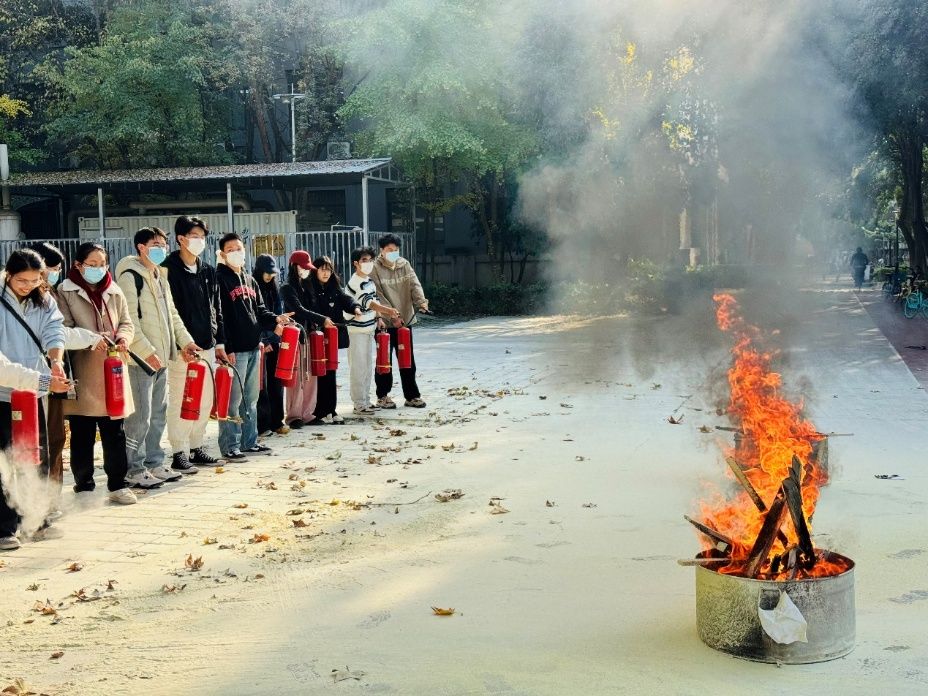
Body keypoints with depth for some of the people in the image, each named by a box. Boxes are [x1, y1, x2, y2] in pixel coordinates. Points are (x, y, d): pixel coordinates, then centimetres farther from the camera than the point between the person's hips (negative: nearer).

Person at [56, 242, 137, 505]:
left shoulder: (114, 291, 11)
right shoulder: (66, 292, -1)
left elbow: (127, 323, 14)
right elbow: (64, 329, -7)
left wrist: (123, 339, -8)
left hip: (112, 368, 3)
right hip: (81, 371, -3)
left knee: (115, 430, 3)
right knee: (82, 432, 5)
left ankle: (117, 484, 8)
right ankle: (84, 484, 16)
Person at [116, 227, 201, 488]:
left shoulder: (160, 277, 18)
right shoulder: (130, 276, -11)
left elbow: (171, 314, 24)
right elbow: (128, 320, -17)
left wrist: (184, 341, 13)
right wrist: (147, 351, -21)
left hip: (161, 358, 9)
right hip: (140, 359, -9)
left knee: (159, 413, 14)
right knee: (140, 416, -6)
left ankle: (154, 464, 24)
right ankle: (134, 470, 0)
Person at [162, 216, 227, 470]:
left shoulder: (208, 271, 15)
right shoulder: (169, 270, -7)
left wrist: (219, 342, 15)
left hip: (207, 345, 7)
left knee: (205, 400, 11)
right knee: (180, 400, -4)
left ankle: (196, 447, 21)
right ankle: (179, 452, 3)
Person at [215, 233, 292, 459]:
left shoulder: (249, 280, 17)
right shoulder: (220, 280, -8)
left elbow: (259, 310, 20)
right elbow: (219, 317, -14)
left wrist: (275, 319, -1)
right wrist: (227, 348, -19)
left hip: (253, 347, 8)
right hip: (235, 350, -8)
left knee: (250, 399, 14)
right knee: (233, 400, -5)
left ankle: (250, 442, 22)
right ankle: (230, 446, 1)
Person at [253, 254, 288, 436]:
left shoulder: (274, 289, 14)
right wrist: (260, 342, -15)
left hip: (274, 341, 6)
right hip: (259, 344, -6)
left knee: (276, 382, 9)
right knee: (261, 384, -3)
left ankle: (277, 421, 16)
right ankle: (262, 424, 1)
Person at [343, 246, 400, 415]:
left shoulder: (370, 281, 12)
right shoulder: (354, 282, -17)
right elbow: (367, 302, -30)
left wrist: (379, 317, 3)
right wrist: (388, 311, -42)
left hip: (369, 329, 9)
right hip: (356, 330, -9)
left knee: (369, 367, 14)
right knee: (358, 368, -6)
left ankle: (366, 401, 23)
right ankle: (359, 404, -1)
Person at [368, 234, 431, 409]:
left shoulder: (405, 265, 7)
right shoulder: (375, 268, -8)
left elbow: (414, 284, -5)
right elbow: (378, 296, -13)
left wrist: (421, 301, -24)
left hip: (405, 320, 4)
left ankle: (412, 395, 18)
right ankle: (382, 396, 17)